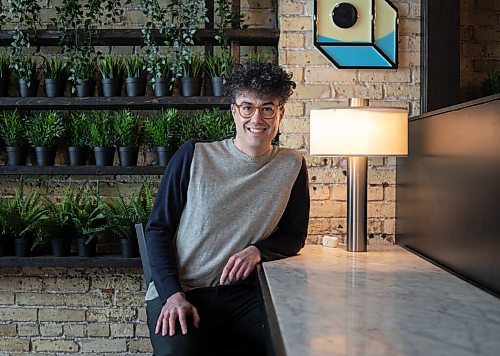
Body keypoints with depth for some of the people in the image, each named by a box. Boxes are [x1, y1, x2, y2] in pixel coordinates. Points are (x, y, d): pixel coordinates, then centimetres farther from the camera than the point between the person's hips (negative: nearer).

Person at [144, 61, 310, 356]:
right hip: (178, 292, -2)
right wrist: (173, 294, -11)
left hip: (243, 294, 3)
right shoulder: (193, 157, 0)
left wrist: (258, 250, -10)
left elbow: (295, 234, 12)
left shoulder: (292, 166, 6)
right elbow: (158, 229, 2)